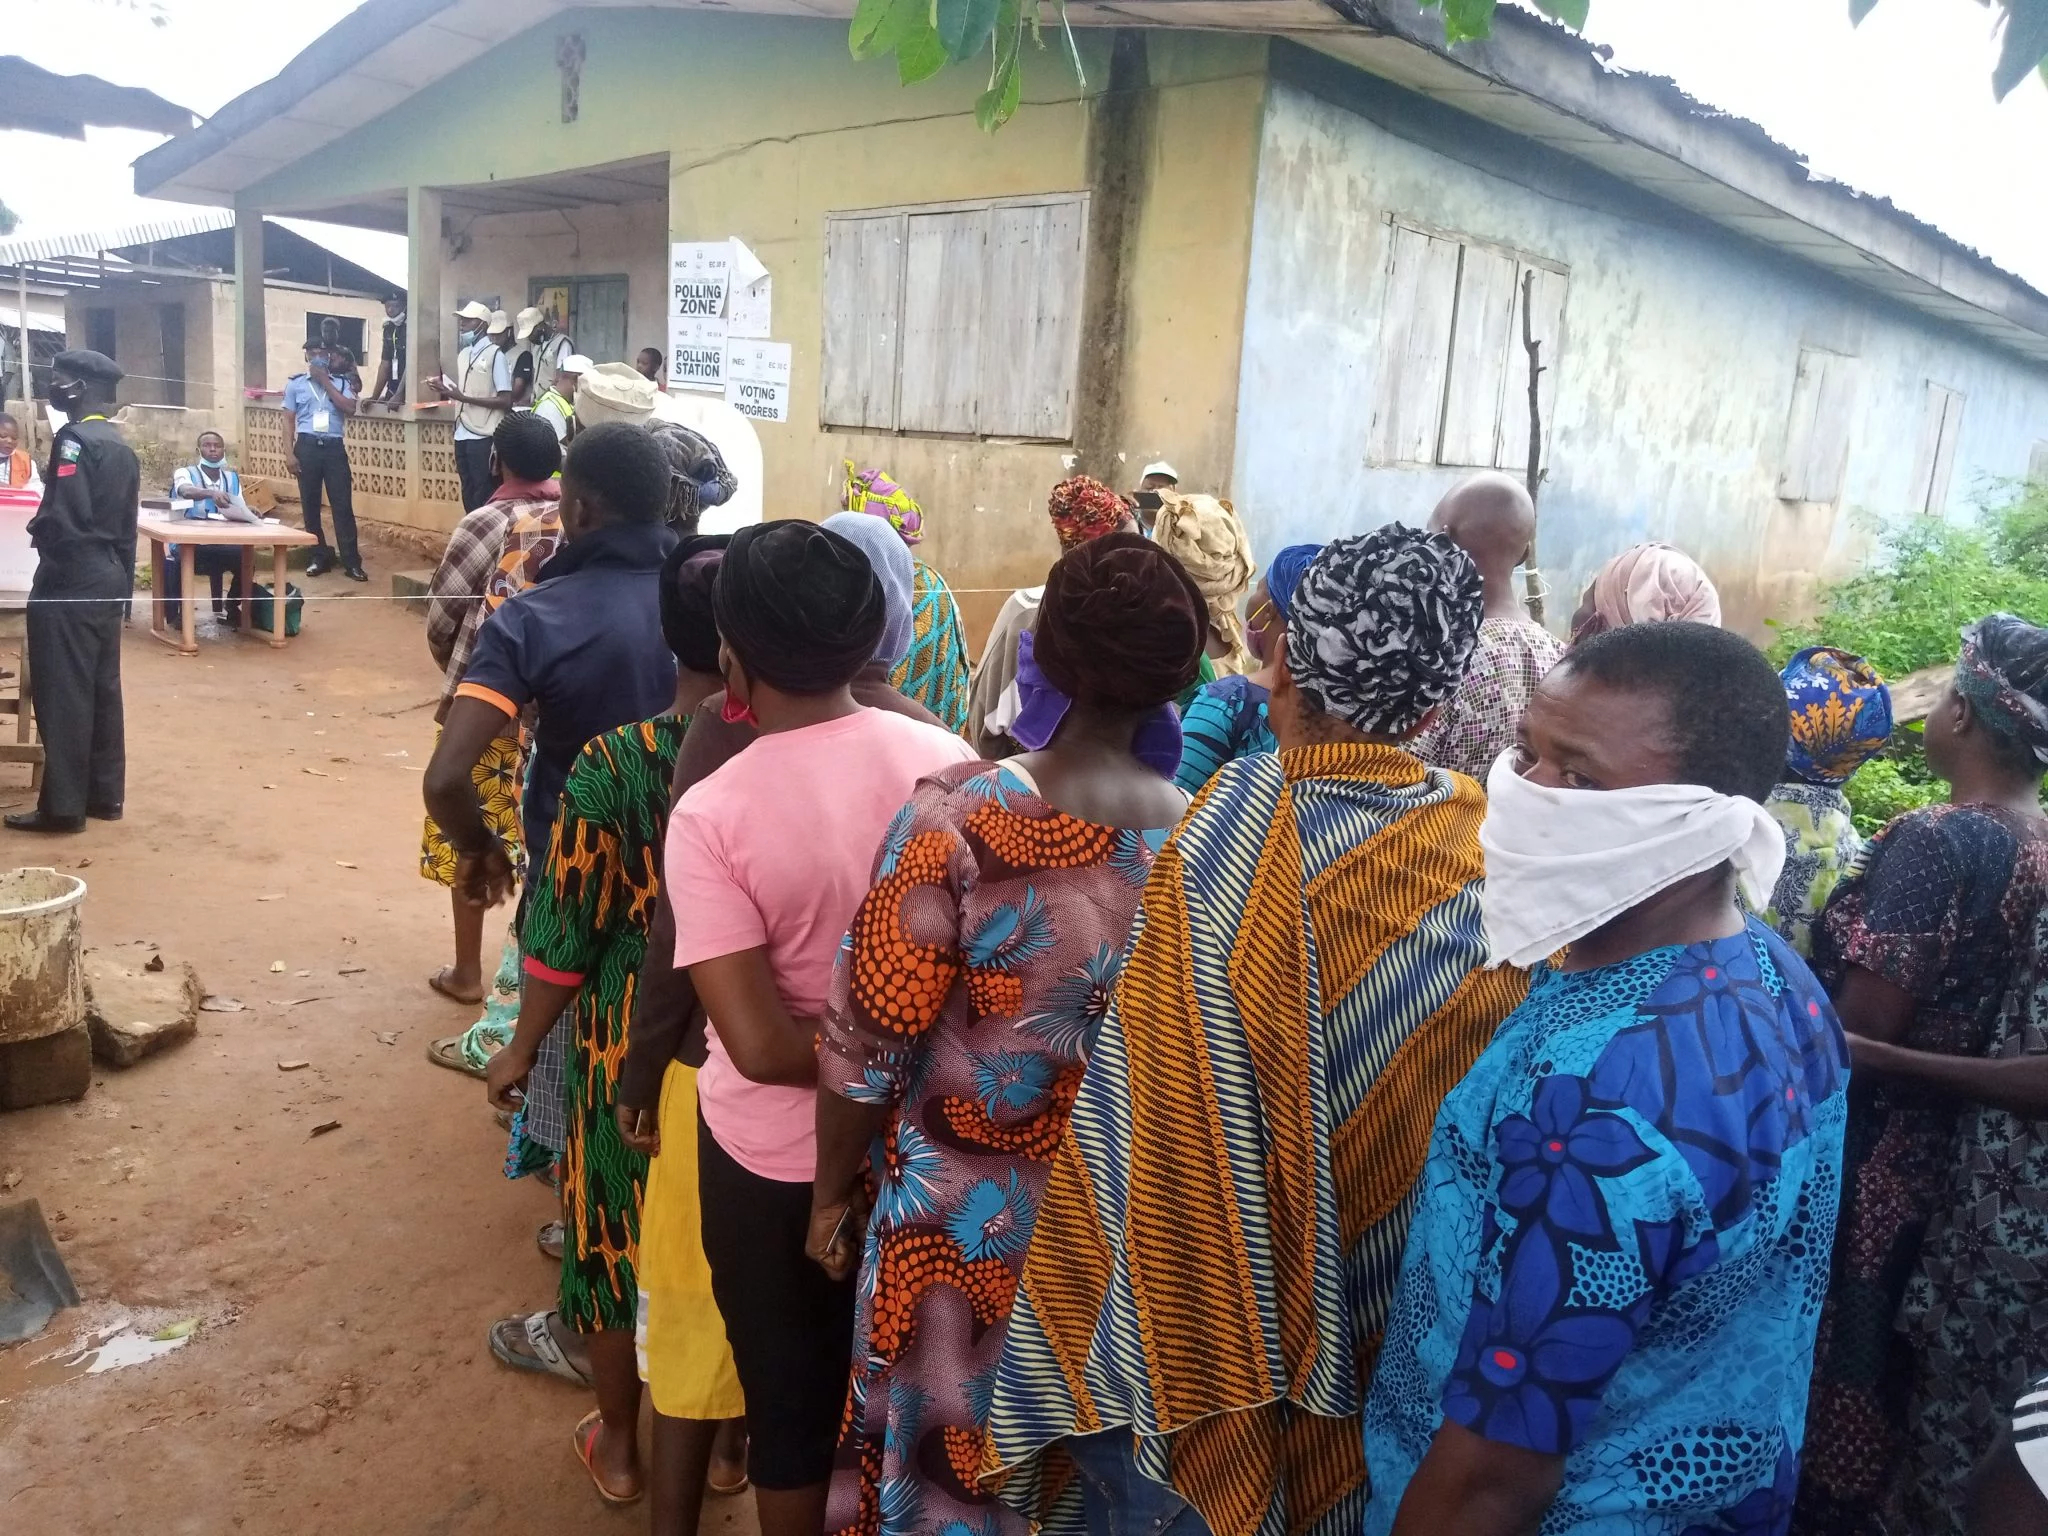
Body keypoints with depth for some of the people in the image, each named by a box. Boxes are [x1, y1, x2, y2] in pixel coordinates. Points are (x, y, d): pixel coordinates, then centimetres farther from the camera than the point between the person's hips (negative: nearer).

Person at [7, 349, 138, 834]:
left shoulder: (73, 439, -15)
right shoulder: (121, 447, 12)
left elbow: (62, 518, -24)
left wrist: (34, 527, -5)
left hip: (70, 581, -9)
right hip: (107, 578, 9)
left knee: (61, 694, -3)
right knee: (102, 689, 12)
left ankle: (63, 805, 2)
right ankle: (105, 794, 18)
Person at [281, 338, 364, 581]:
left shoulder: (340, 382, 9)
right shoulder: (295, 383, 7)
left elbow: (350, 409, -9)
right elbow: (289, 419, 5)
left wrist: (325, 381, -8)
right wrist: (289, 453, -3)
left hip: (334, 447, -1)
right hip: (307, 446, 1)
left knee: (343, 504, -5)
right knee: (310, 504, 5)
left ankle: (351, 561, -4)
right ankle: (319, 557, 16)